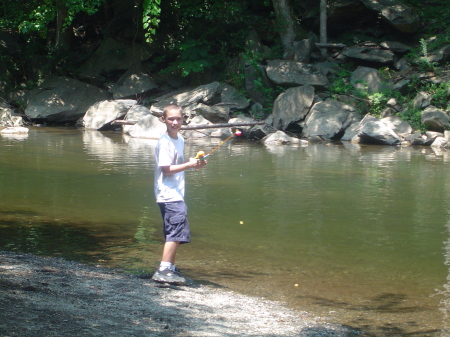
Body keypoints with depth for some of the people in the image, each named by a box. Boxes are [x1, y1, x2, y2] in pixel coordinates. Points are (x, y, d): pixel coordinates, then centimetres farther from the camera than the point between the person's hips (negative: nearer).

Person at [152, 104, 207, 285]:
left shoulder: (180, 139, 15)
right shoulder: (165, 142, -13)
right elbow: (167, 169, -18)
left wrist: (193, 163, 10)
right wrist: (189, 165, -19)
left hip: (176, 194, 10)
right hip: (169, 195, -10)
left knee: (174, 233, 14)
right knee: (177, 231, -16)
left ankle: (170, 269, 21)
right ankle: (163, 270, -17)